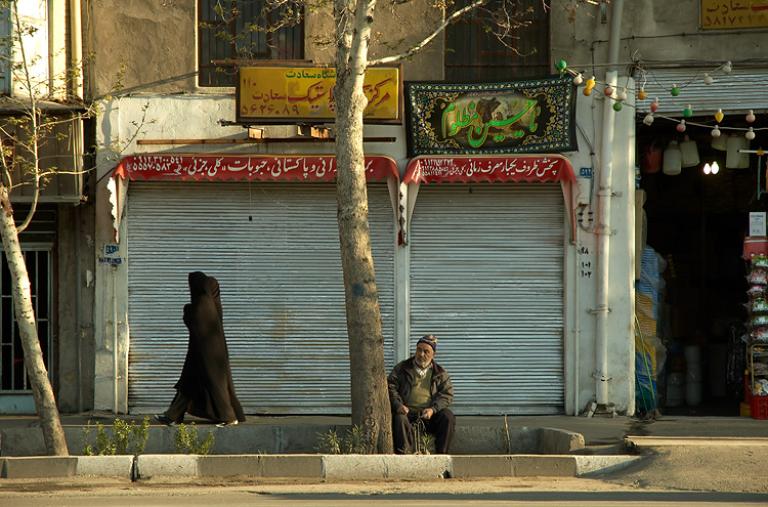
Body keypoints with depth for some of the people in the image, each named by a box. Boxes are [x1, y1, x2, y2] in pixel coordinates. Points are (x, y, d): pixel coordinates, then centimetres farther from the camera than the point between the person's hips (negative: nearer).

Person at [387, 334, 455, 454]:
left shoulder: (440, 373, 13)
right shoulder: (402, 368, 13)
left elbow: (447, 394, 3)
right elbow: (390, 387, 5)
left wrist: (433, 409, -16)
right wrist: (398, 405, -16)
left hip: (429, 414, 1)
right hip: (407, 411, -1)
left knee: (448, 416, -26)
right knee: (399, 419, -35)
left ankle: (441, 455, -23)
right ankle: (403, 455, -41)